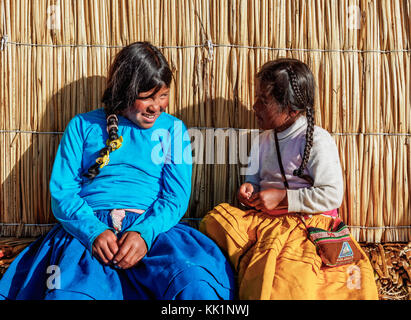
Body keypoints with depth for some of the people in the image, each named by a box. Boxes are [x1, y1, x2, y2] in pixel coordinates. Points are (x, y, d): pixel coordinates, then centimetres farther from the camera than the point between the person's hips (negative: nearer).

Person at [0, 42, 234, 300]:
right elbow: (61, 191, 6)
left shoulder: (173, 129, 13)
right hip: (88, 228, 1)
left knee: (196, 284, -29)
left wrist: (145, 233, -15)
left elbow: (176, 196, 4)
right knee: (68, 293, -30)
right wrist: (94, 231, -13)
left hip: (152, 227, 0)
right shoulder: (83, 126, 14)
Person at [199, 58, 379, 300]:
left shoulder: (317, 141, -9)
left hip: (308, 220, -6)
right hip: (264, 217, 7)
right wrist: (249, 188, 0)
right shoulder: (263, 139, 14)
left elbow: (332, 196, -13)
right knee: (217, 218, -17)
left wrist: (282, 197, -15)